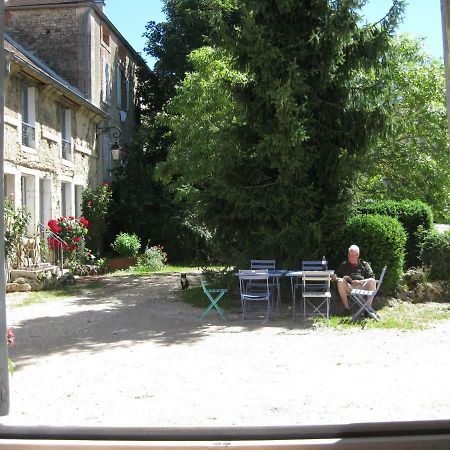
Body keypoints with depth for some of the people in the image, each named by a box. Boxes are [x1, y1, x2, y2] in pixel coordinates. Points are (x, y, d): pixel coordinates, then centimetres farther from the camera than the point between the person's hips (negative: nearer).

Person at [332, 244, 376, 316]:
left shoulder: (364, 264, 22)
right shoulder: (344, 265, 27)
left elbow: (372, 278, 9)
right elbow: (335, 276, 19)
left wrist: (359, 282, -7)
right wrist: (336, 277, -6)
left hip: (362, 287, 0)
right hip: (349, 287, 0)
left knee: (372, 281, -30)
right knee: (340, 282, -31)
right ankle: (346, 307, -24)